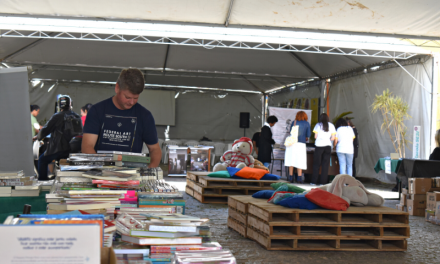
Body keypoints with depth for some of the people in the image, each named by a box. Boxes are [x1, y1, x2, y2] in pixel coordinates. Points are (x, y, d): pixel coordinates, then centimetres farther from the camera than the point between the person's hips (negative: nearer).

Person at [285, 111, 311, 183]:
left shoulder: (294, 122, 8)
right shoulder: (307, 124, 4)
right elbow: (308, 135, 2)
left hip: (292, 142, 2)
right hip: (301, 144, -2)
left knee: (291, 160, 4)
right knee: (300, 161, 2)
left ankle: (291, 177, 6)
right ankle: (299, 177, -1)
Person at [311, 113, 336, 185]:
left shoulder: (318, 125, 1)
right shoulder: (331, 125, 6)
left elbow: (315, 136, -3)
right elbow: (333, 138, 1)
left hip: (319, 145, -1)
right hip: (328, 145, 1)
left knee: (316, 164, 6)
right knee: (325, 164, 5)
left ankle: (314, 181, 5)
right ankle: (323, 181, 3)